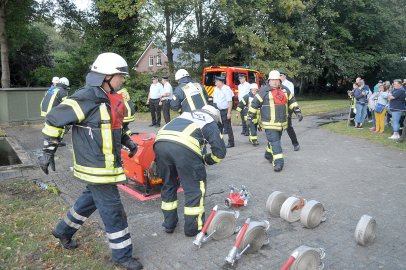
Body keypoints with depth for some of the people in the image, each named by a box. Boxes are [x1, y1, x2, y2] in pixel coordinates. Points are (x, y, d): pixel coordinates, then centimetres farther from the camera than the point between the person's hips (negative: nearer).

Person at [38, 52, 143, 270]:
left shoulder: (109, 98, 8)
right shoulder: (86, 99, -21)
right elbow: (54, 120, -15)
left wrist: (127, 141, 13)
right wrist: (48, 151, -10)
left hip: (107, 163, 10)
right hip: (96, 167, -10)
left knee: (91, 199, 25)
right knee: (112, 210, 0)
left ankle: (63, 230, 47)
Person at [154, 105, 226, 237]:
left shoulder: (185, 114, 37)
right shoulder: (210, 124, 23)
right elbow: (220, 151, 14)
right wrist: (204, 160, 31)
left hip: (160, 143, 6)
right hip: (184, 148, -5)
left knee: (168, 185, 23)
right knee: (195, 188, 12)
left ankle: (169, 224, 32)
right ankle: (193, 228, 20)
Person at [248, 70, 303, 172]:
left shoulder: (285, 90, 11)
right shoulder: (264, 90, -7)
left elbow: (292, 101, 19)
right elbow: (254, 103, -3)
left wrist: (298, 112, 9)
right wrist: (250, 116, -2)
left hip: (281, 123, 6)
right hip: (270, 123, -6)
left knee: (275, 140, 19)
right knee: (274, 141, -10)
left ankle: (269, 154, 41)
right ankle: (278, 162, -9)